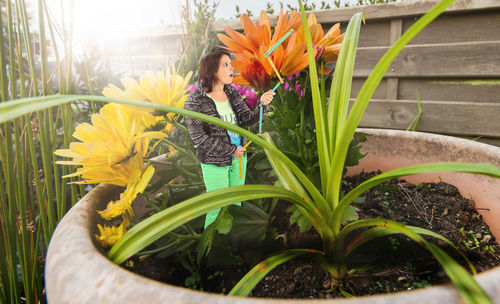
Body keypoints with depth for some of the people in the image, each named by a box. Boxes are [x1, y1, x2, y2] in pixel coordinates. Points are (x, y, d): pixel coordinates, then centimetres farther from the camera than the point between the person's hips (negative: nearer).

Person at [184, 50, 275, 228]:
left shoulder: (232, 93, 3)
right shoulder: (195, 100, -14)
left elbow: (248, 120, 0)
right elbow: (198, 136, -17)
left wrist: (262, 104, -20)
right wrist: (230, 150, -17)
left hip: (238, 156, 6)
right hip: (215, 163, -6)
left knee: (236, 204, 18)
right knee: (218, 208, 5)